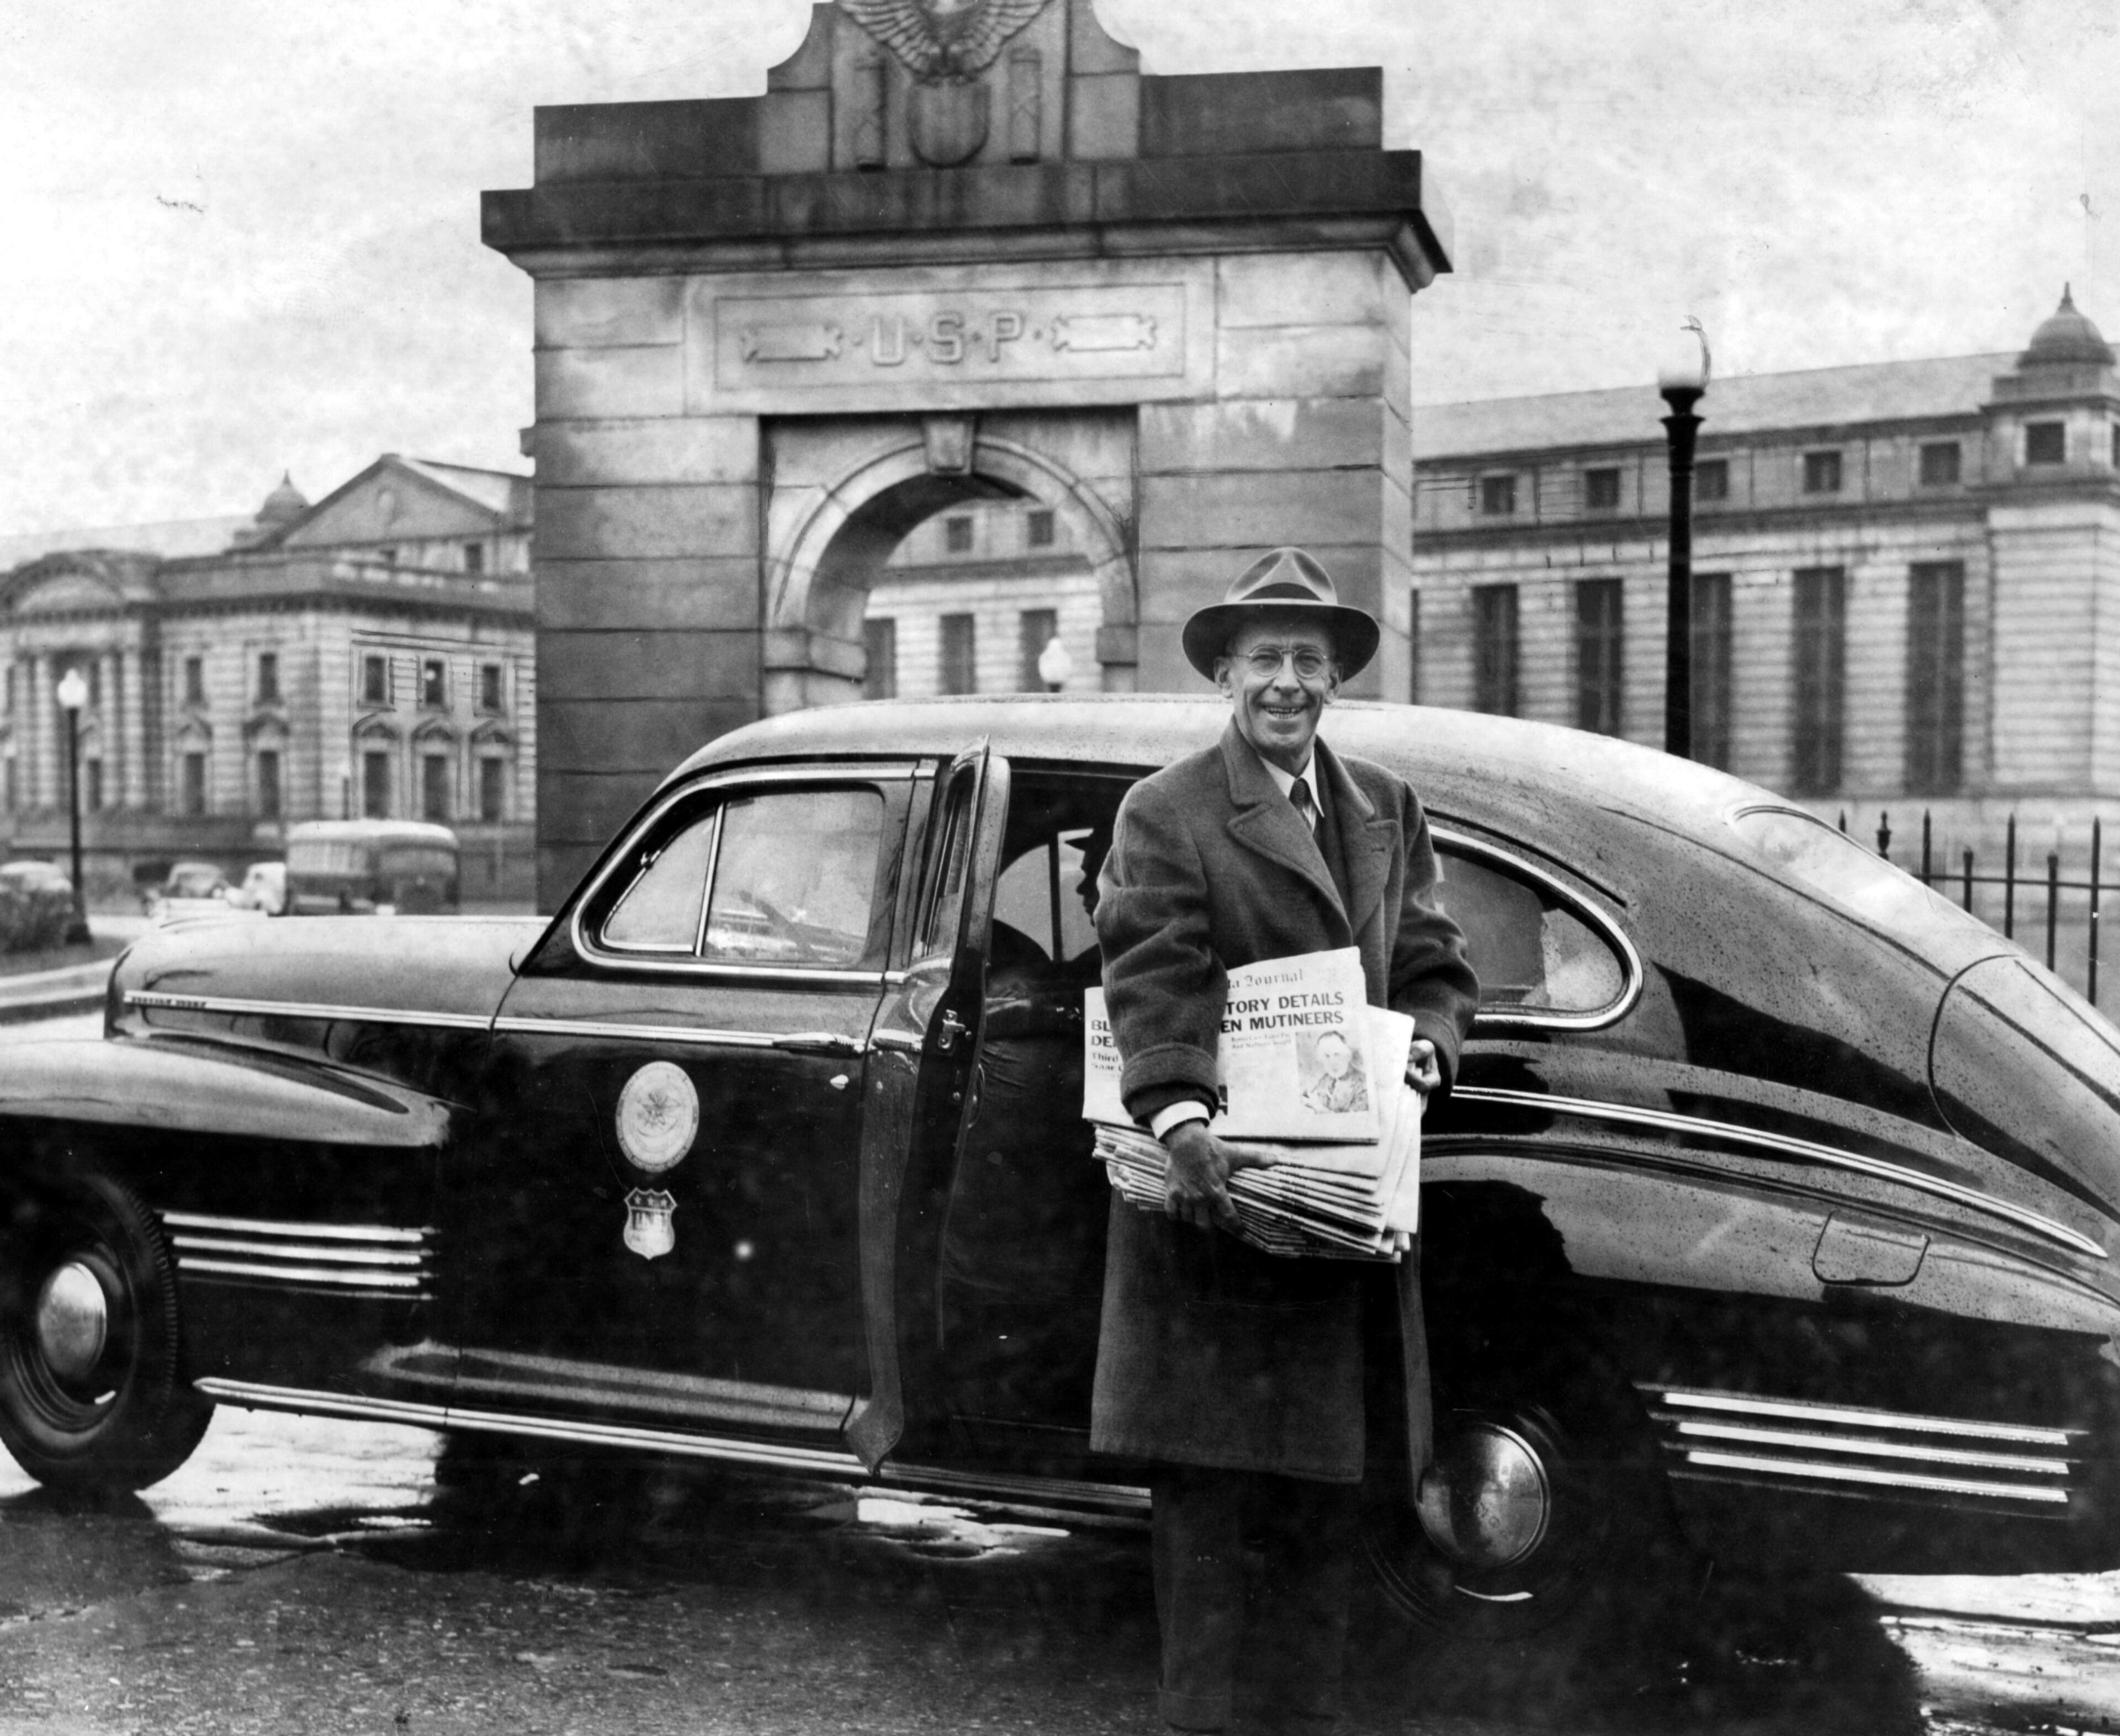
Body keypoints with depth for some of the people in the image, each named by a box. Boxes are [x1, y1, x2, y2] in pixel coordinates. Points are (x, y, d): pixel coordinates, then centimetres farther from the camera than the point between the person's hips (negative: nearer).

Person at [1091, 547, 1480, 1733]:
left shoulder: (1390, 811, 13)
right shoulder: (1165, 815, -4)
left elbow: (1437, 967, 13)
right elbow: (1152, 988, -15)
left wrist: (1425, 1048, -9)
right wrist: (1185, 1127, -30)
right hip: (1213, 1189, -5)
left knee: (1326, 1480, 13)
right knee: (1204, 1479, 1)